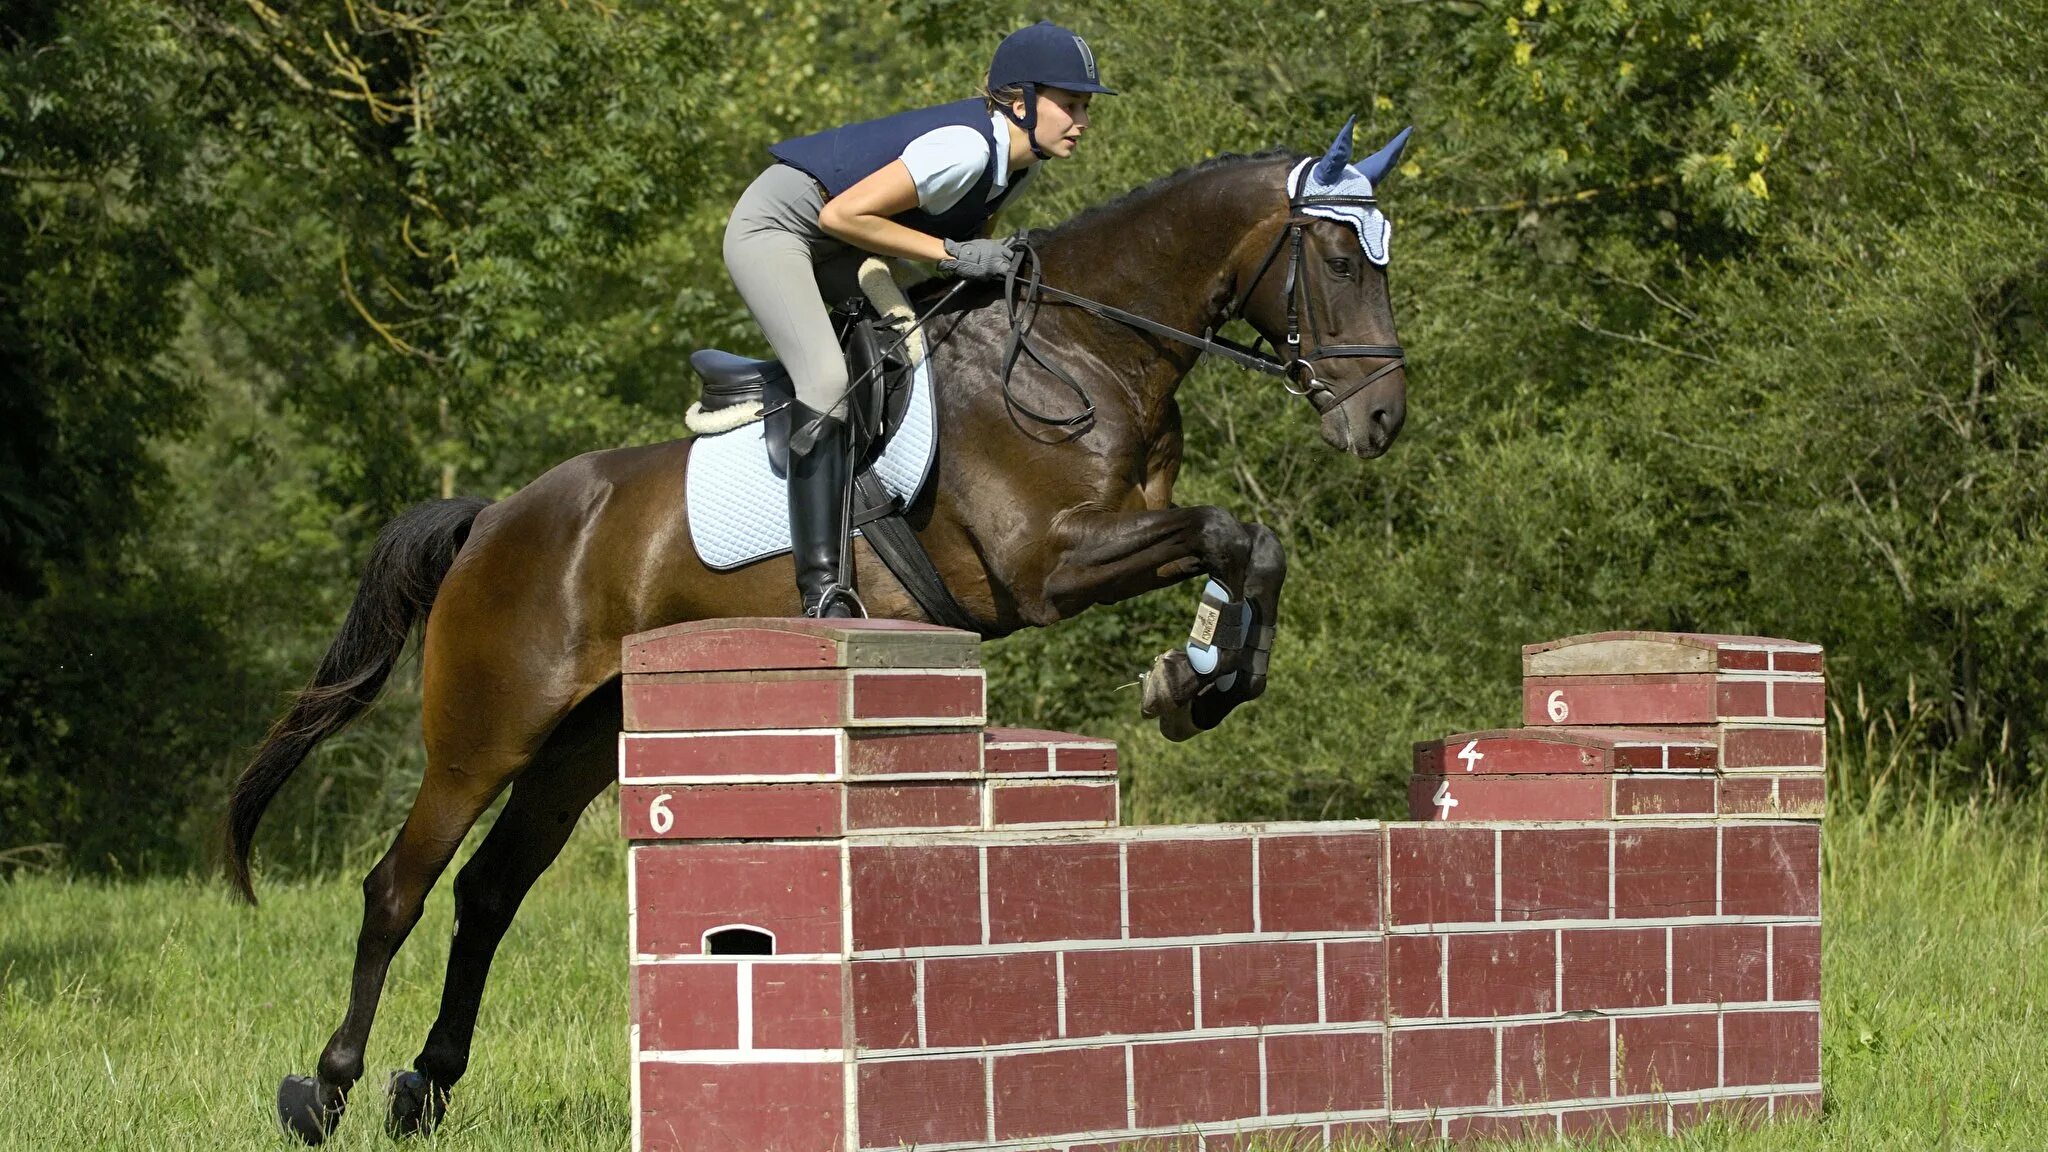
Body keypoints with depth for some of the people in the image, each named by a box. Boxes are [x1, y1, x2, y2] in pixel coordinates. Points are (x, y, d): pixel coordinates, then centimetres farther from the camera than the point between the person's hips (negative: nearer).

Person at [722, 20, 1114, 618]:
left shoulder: (1021, 157, -2)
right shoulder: (966, 148, -30)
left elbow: (965, 227, 14)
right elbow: (843, 214, -30)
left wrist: (992, 255, -6)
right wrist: (953, 252, -26)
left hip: (832, 253, 10)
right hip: (773, 227, -10)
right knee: (827, 378, -26)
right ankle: (821, 586, -32)